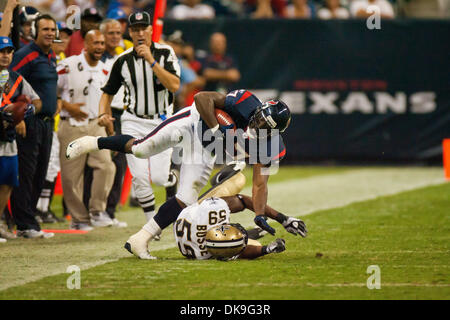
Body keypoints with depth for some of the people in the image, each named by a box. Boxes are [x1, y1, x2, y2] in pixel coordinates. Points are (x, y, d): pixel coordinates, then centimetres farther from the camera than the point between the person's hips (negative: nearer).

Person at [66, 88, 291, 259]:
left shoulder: (271, 148, -22)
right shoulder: (246, 103, -33)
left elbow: (260, 183, -16)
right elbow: (202, 98, -27)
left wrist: (260, 215, -28)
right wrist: (216, 130, -35)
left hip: (205, 151, 3)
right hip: (193, 121, -3)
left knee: (186, 198, -6)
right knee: (140, 149, 1)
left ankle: (141, 240, 4)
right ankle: (93, 143, 28)